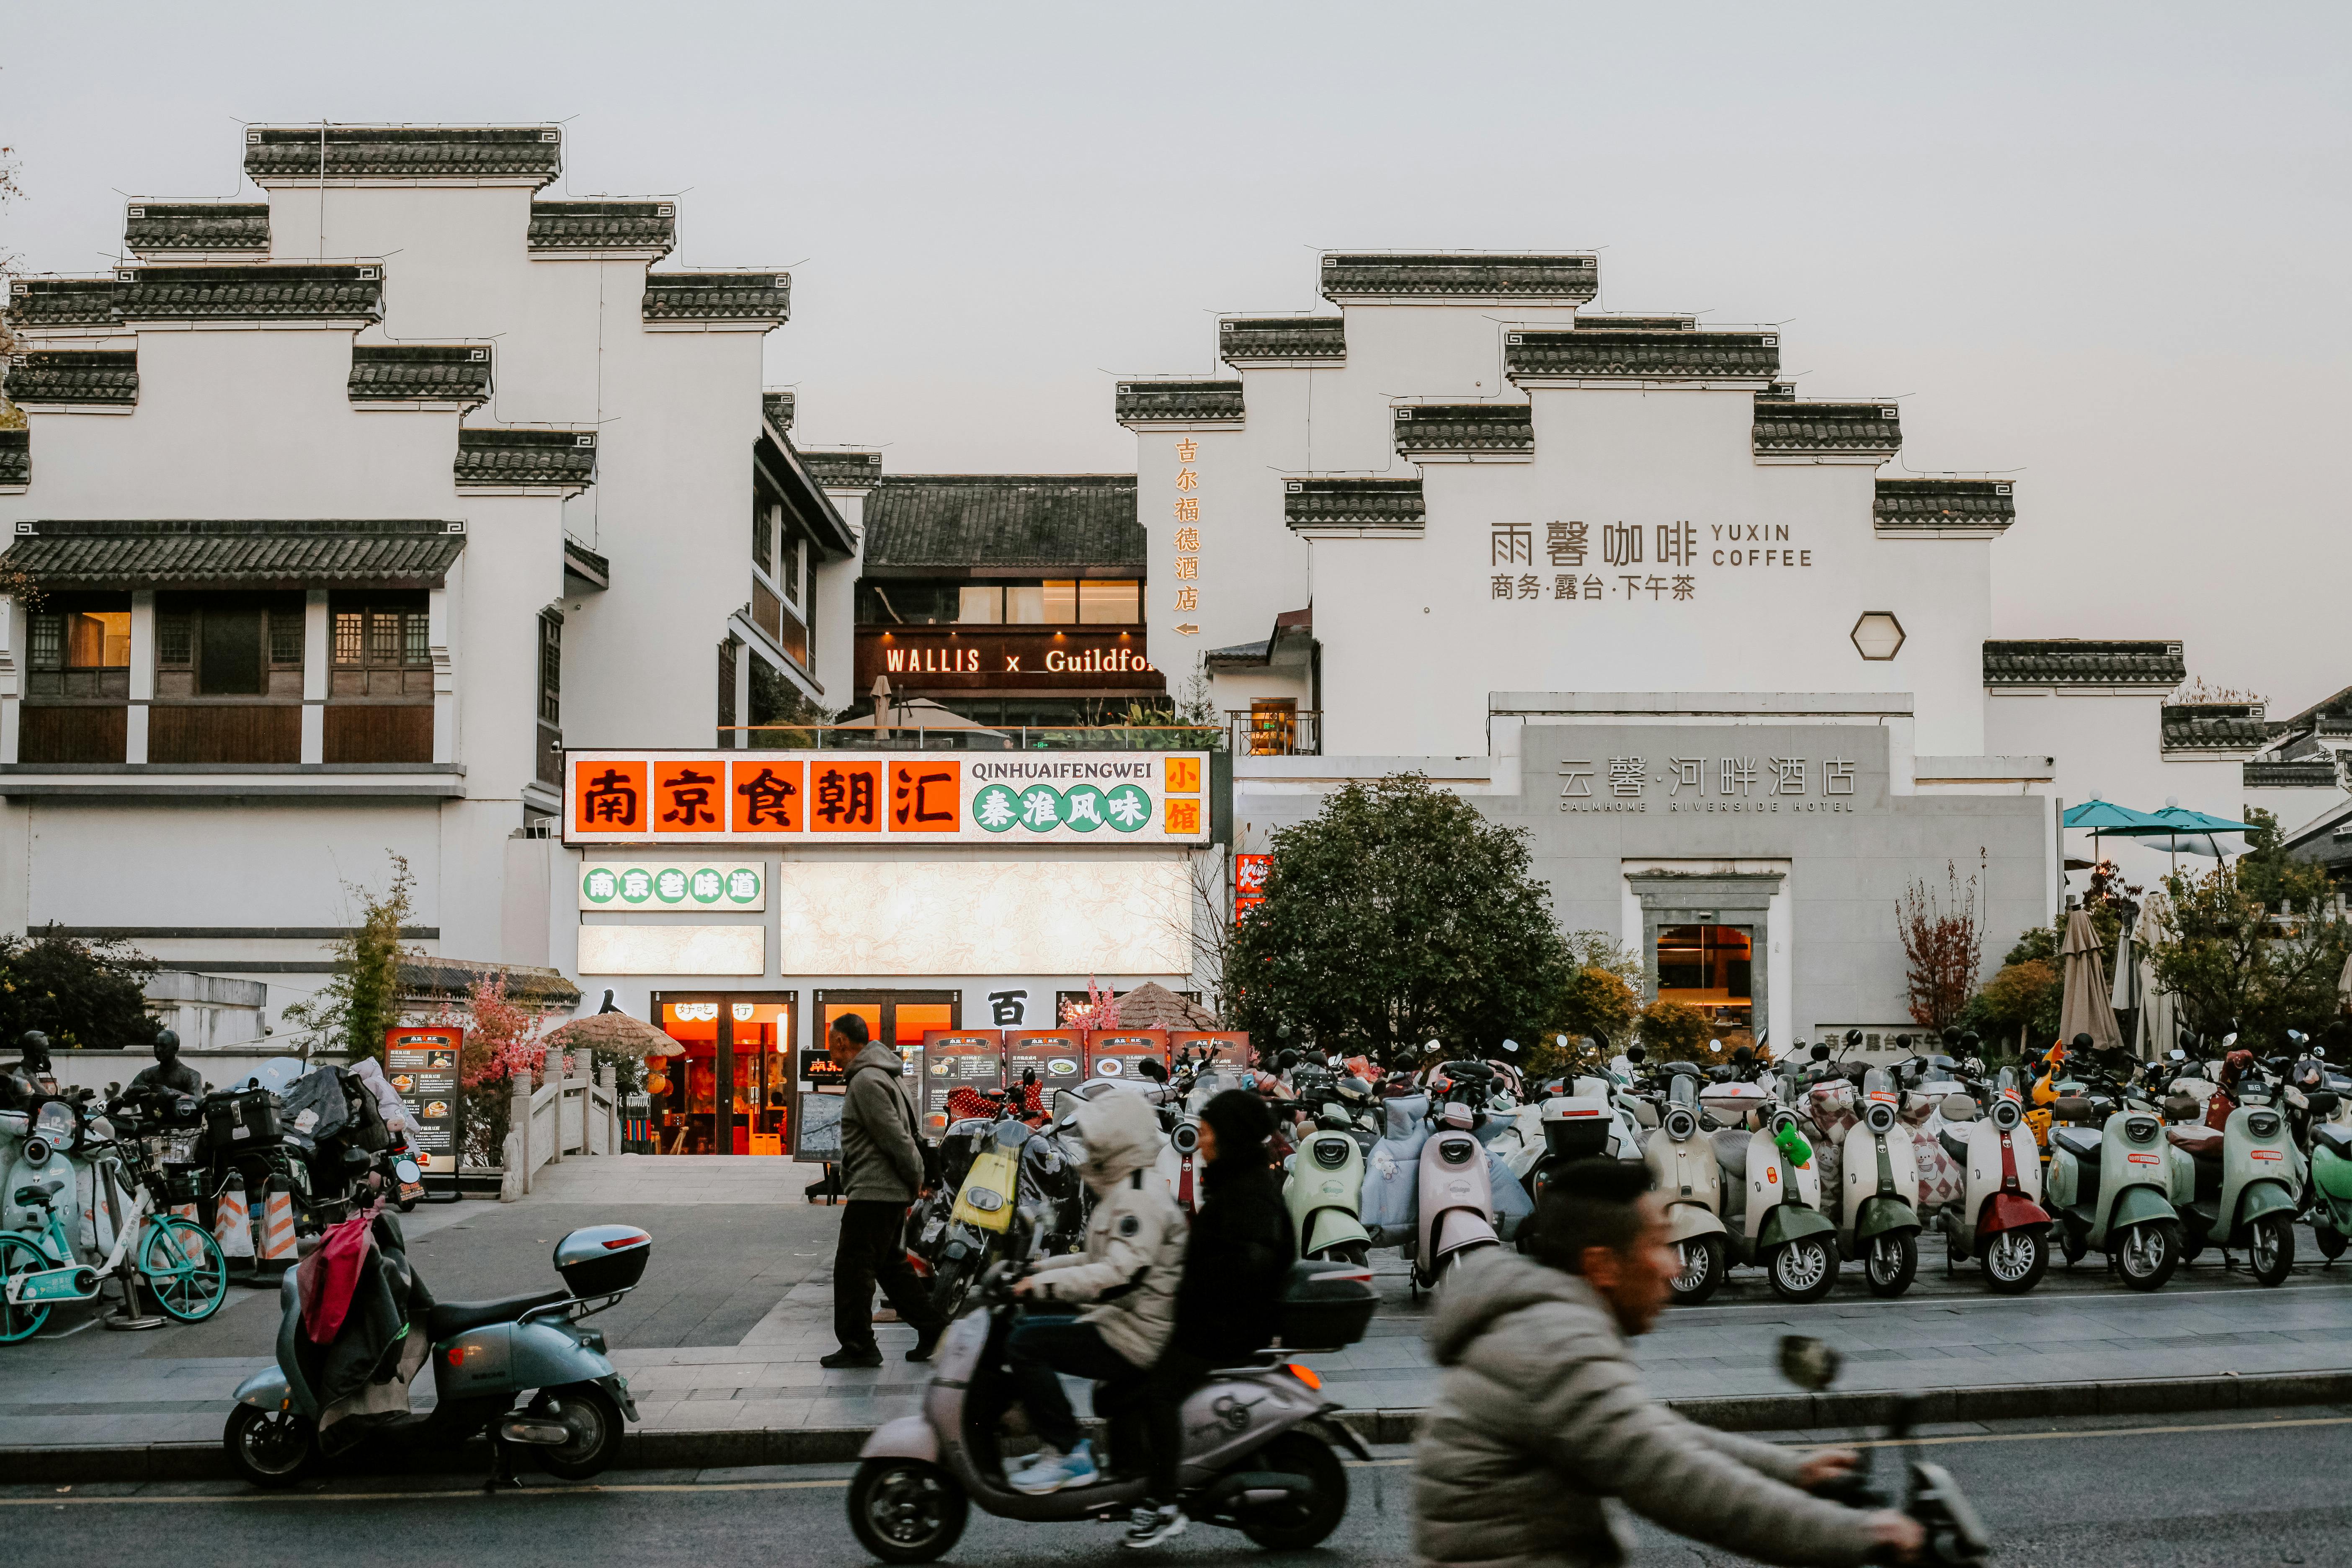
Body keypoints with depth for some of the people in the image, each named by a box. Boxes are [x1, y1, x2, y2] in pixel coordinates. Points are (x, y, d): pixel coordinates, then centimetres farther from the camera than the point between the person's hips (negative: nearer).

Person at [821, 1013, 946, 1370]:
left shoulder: (866, 1081, -17)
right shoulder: (878, 1074, 17)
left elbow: (895, 1137, -20)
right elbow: (900, 1135, 20)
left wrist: (915, 1178, -12)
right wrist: (915, 1177, 17)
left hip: (873, 1192, -11)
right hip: (891, 1191, 11)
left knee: (852, 1267, -4)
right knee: (890, 1265, 17)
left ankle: (858, 1346, 1)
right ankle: (933, 1327, 18)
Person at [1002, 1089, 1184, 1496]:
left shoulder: (1139, 1198, -17)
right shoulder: (1125, 1190, 17)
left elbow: (1121, 1275, -29)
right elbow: (1103, 1259, 26)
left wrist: (1041, 1284, -26)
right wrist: (1038, 1267, 16)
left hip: (1135, 1337, -11)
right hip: (1122, 1321, 11)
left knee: (1026, 1344, -17)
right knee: (1032, 1325, 17)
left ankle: (1069, 1455, -13)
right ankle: (1059, 1444, 18)